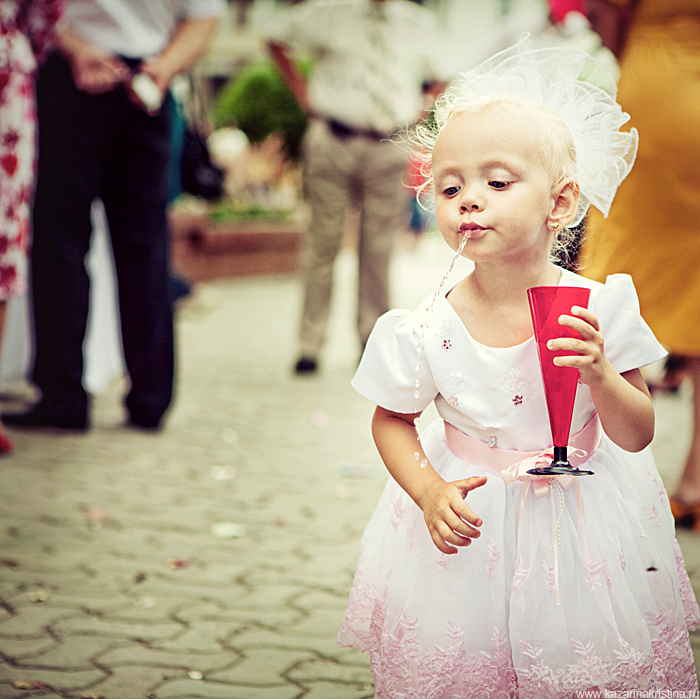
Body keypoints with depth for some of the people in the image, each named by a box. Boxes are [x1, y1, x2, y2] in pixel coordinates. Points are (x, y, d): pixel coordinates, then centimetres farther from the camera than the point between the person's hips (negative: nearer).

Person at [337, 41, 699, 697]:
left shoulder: (598, 307, -16)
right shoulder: (428, 330, -16)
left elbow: (636, 436, -8)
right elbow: (391, 421, 0)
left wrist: (599, 376, -28)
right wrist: (429, 492, -17)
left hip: (584, 517, 0)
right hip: (473, 518, 0)